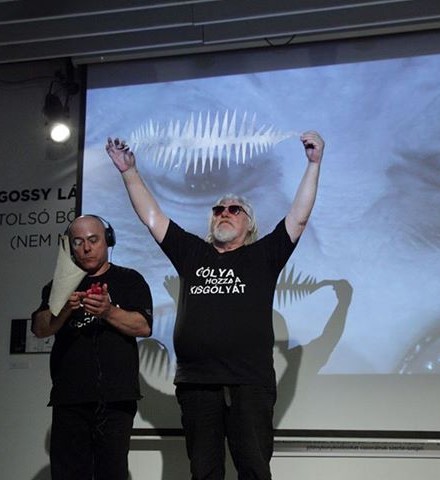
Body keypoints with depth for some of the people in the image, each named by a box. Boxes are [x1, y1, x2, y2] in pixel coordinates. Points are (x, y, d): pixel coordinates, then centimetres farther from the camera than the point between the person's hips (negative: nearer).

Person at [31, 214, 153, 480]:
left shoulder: (129, 280, 12)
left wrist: (109, 311, -17)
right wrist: (64, 309, -16)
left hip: (116, 397, -2)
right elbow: (40, 328, 4)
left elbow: (144, 327, -1)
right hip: (69, 396, 2)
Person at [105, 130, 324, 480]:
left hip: (250, 383, -2)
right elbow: (151, 216, 17)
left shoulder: (263, 256, 10)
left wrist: (314, 164, -4)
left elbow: (299, 218, 2)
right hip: (196, 382, 3)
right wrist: (130, 172, 13)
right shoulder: (191, 253, 17)